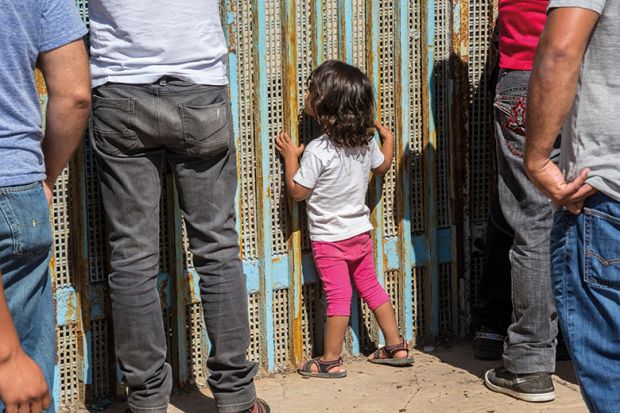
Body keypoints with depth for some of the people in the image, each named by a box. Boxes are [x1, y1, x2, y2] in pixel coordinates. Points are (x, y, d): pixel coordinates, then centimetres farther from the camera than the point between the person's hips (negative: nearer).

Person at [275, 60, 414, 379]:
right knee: (371, 288, 17)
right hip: (360, 233, 6)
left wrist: (290, 157, -3)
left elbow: (297, 191, -16)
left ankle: (330, 361, 6)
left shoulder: (317, 151, -23)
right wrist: (387, 138, 34)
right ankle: (396, 347, 22)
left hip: (329, 239, -6)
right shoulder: (366, 143, -3)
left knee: (338, 296, -2)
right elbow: (382, 166, 18)